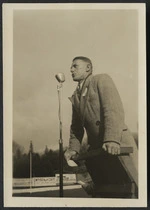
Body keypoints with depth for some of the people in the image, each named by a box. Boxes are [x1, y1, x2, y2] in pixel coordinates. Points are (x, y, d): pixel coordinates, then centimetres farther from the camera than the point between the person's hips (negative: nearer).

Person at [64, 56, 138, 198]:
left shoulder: (102, 80, 0)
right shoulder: (75, 97, 22)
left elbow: (114, 110, -15)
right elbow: (76, 126, 20)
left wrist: (112, 139, -28)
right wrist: (73, 148, 3)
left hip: (117, 146, -7)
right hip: (96, 148, 7)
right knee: (104, 191, 9)